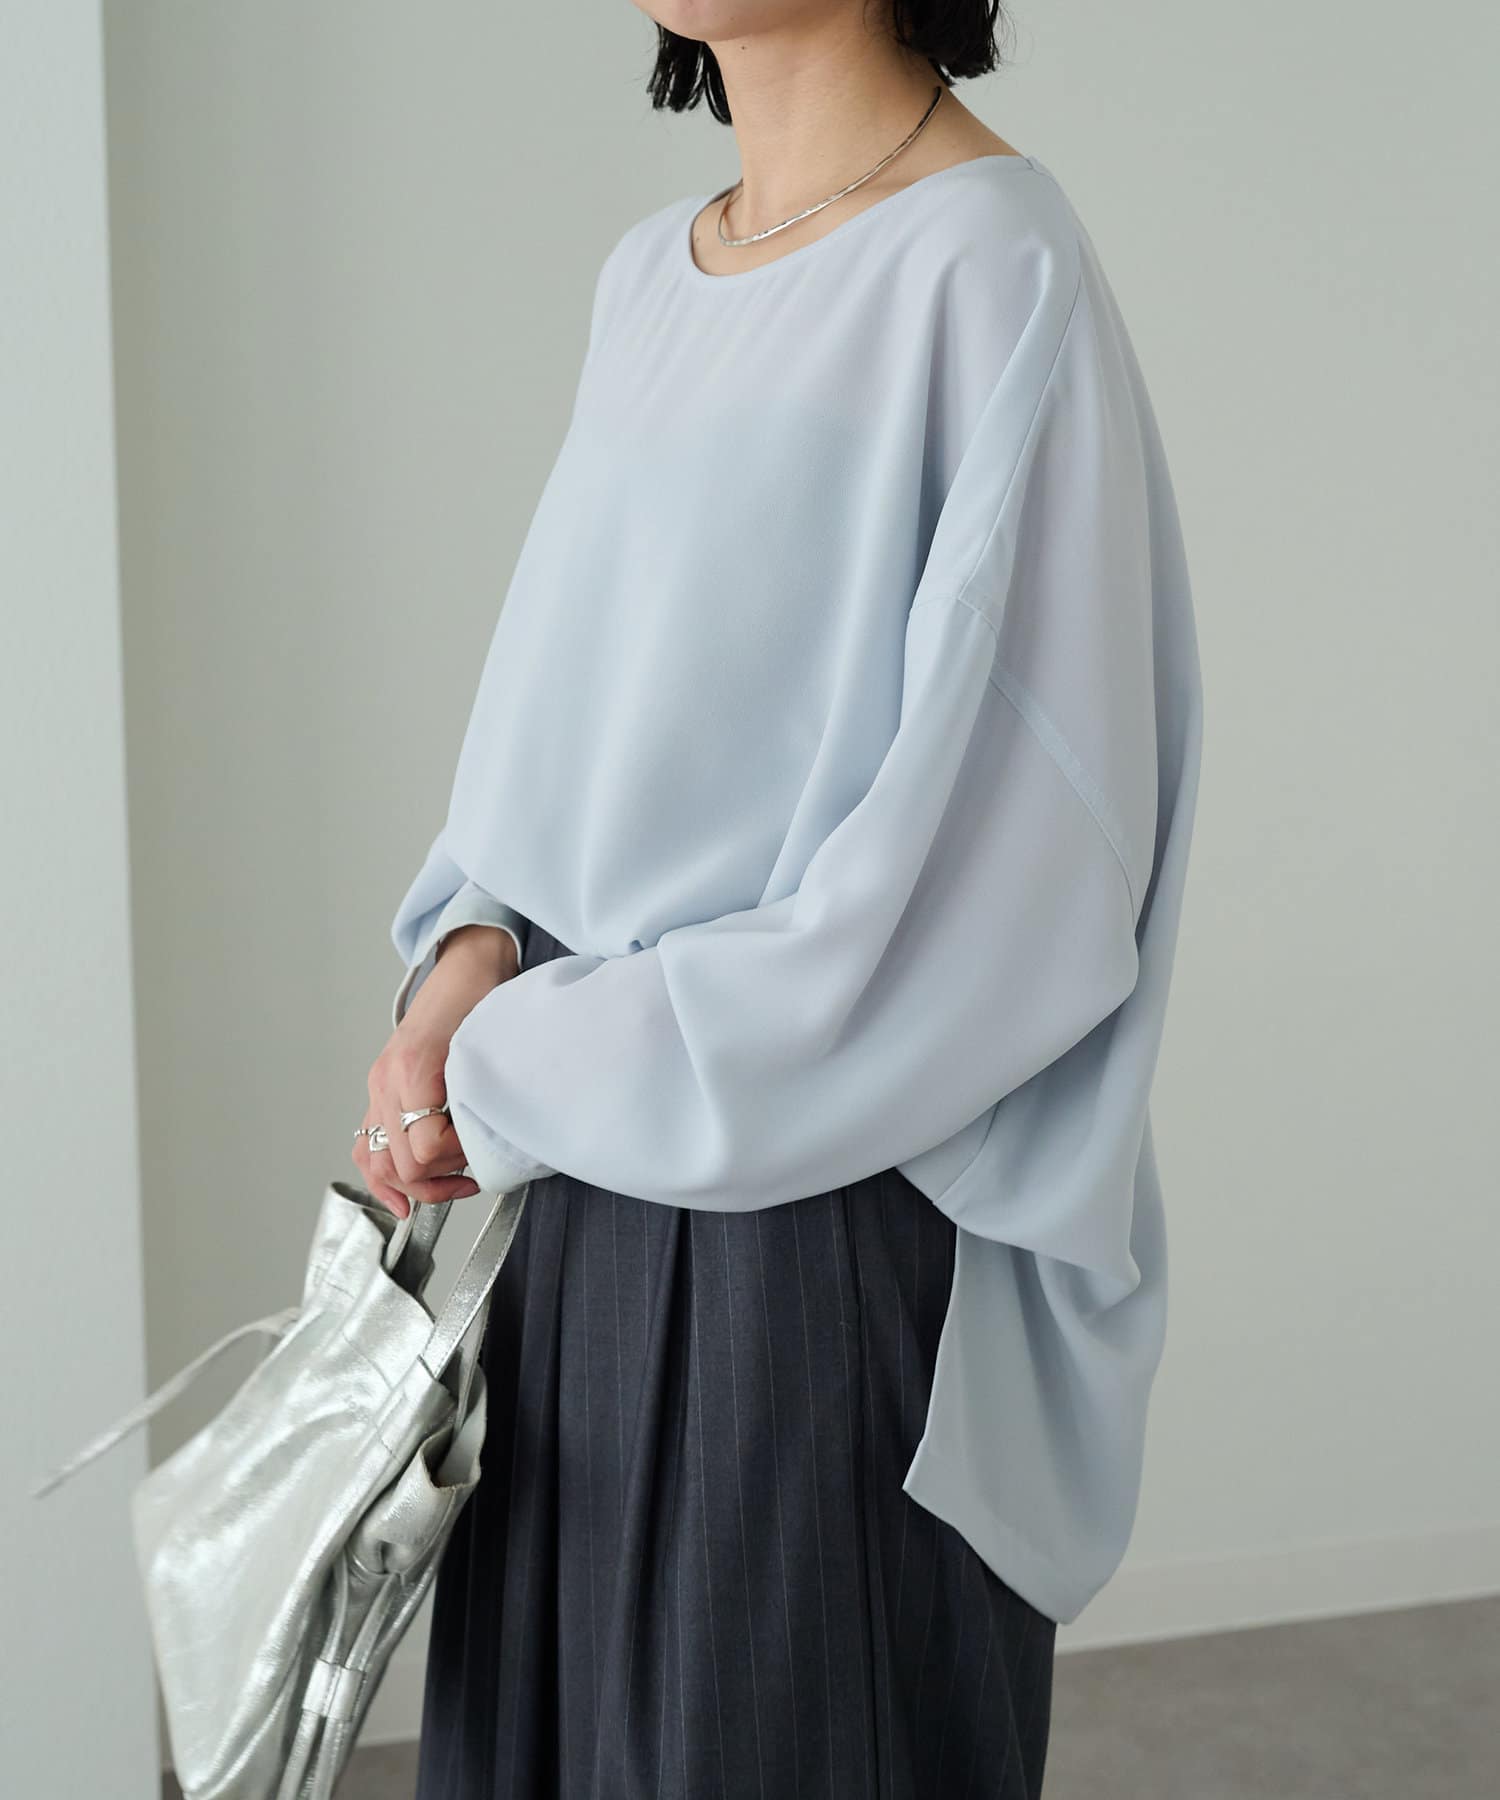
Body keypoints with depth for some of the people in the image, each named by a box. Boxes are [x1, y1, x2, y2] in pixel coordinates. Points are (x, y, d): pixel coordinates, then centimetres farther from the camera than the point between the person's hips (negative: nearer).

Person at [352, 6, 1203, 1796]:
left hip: (821, 1237, -7)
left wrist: (518, 1072, -14)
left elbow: (996, 877, -20)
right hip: (576, 1201, 7)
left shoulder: (990, 271, -15)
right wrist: (474, 948, -3)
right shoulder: (647, 274, 10)